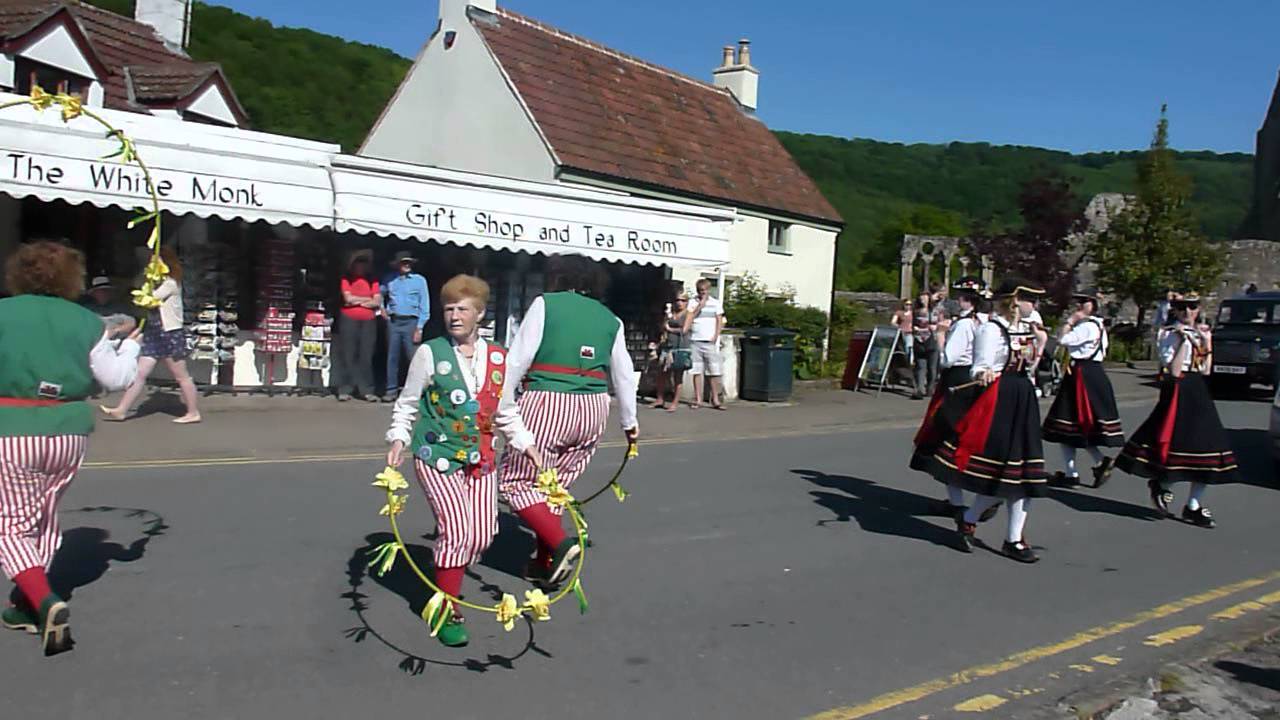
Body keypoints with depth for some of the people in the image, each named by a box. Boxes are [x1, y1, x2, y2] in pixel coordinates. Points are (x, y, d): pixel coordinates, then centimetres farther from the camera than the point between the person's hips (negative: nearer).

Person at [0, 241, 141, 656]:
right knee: (43, 517, 21)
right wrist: (129, 346, 22)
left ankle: (45, 603, -14)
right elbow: (117, 378, 5)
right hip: (67, 433, 3)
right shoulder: (85, 322, 1)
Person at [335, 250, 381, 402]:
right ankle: (344, 390, 1)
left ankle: (367, 390, 1)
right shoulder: (346, 279, 4)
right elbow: (348, 299, -8)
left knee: (366, 356, 0)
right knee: (348, 355, -1)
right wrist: (367, 299, 1)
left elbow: (377, 302, -1)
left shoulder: (372, 281, 9)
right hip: (349, 320, -1)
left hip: (368, 322, 2)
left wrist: (357, 301, -5)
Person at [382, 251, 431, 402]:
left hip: (411, 322, -3)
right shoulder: (390, 281, 11)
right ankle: (391, 390, 10)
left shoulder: (419, 280, 4)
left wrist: (419, 328, -7)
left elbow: (424, 306, 0)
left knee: (414, 358, -9)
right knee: (392, 357, 5)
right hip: (393, 322, 3)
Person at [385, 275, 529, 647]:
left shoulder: (498, 358, 6)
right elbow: (407, 405, 3)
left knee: (483, 534, 2)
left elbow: (506, 412, 16)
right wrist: (399, 439, -11)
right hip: (437, 457, -4)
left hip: (481, 459, 4)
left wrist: (526, 444, 9)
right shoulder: (430, 353, -4)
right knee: (456, 529, -12)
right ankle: (446, 612, 5)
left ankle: (448, 579, 30)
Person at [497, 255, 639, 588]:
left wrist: (503, 405, 3)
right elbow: (624, 374, 18)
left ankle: (560, 544, -11)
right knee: (556, 484, 18)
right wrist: (629, 421, 30)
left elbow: (517, 360, -3)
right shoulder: (610, 319, 13)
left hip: (547, 403, -5)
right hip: (592, 409, 5)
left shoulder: (545, 304, 2)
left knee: (518, 480, 6)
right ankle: (545, 562, 21)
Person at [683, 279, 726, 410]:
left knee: (714, 371, -3)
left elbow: (720, 321, 8)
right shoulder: (693, 303, 9)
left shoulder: (716, 303, 11)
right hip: (695, 341, 0)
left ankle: (715, 399, 2)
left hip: (710, 341, 0)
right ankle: (698, 399, 5)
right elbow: (689, 318, 1)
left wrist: (716, 336, -4)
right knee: (696, 371, 1)